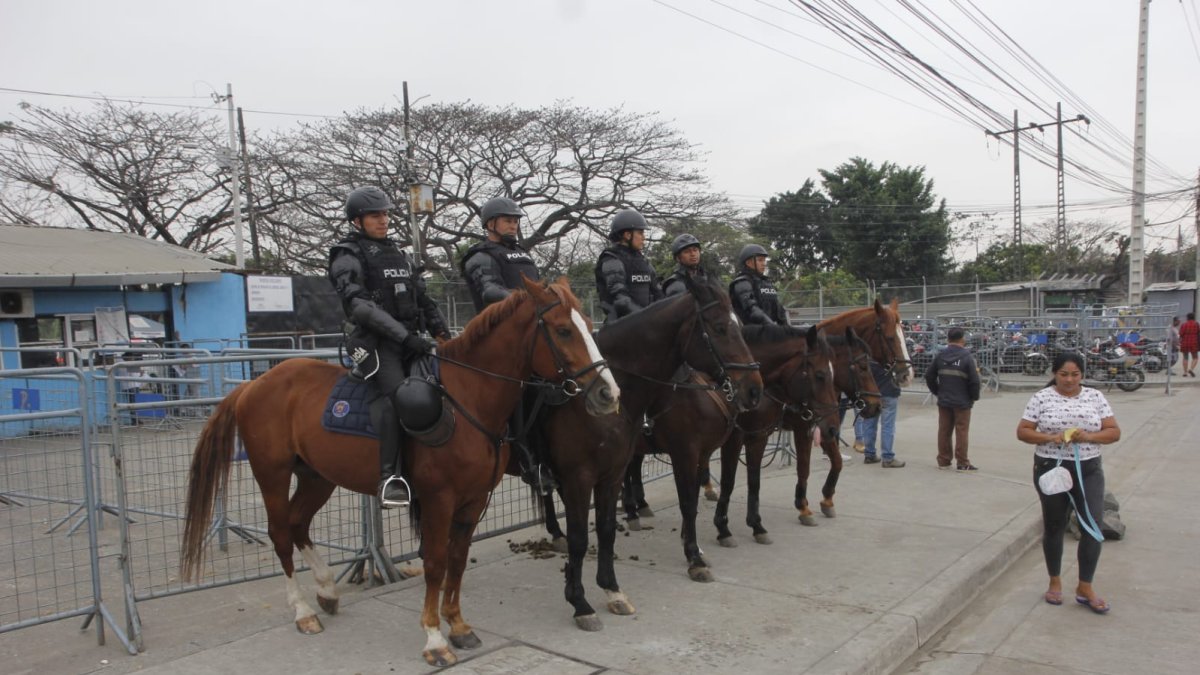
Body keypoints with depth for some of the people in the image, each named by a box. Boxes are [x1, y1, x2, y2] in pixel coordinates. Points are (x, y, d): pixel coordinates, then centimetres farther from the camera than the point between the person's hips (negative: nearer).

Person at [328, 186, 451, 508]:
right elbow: (360, 306, -15)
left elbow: (424, 300, 22)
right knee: (402, 397, -29)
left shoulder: (399, 255, 22)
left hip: (409, 341, 8)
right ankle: (390, 477, -28)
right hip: (375, 343, -7)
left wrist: (443, 333, 6)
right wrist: (405, 336, -23)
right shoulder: (349, 257, 0)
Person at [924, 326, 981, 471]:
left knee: (944, 431, 10)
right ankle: (962, 463, 5)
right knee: (961, 432, 2)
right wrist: (974, 397, 1)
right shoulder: (966, 356, -12)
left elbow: (929, 375, 5)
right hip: (962, 401, -4)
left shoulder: (940, 355, 2)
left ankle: (943, 461, 16)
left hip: (944, 400, 4)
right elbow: (974, 380, -14)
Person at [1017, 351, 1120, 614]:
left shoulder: (1095, 397, 3)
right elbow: (1022, 431, -4)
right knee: (1054, 527, 10)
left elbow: (1114, 432, 3)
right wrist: (1050, 438, -20)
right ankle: (1055, 582, 27)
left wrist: (1088, 437, -16)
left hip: (1088, 470, 2)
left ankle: (1085, 588, 9)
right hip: (1051, 469, -1)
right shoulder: (1041, 398, -3)